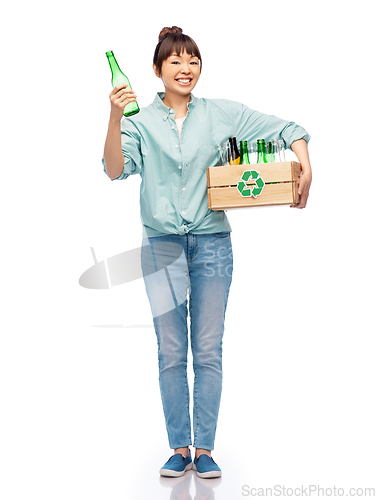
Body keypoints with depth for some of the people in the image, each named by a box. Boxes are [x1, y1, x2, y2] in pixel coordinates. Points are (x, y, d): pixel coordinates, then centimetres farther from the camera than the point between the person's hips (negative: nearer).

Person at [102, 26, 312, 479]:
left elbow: (288, 130, 6)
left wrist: (306, 171, -10)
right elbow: (115, 170, -12)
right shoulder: (141, 121, 3)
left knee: (208, 352, 3)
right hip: (162, 245, 0)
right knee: (171, 353, 3)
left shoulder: (222, 114, 5)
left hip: (212, 244, 1)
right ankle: (179, 448, 16)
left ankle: (205, 449, 15)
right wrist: (114, 118, -25)